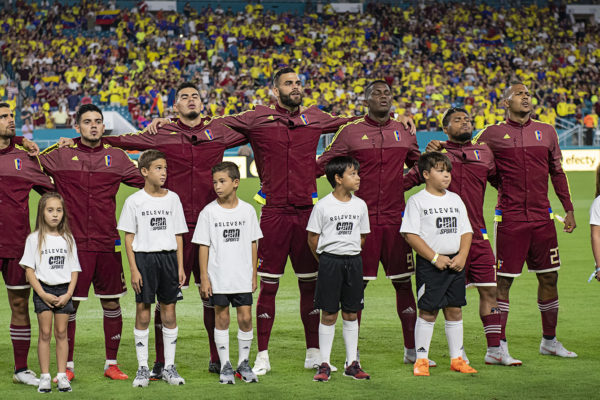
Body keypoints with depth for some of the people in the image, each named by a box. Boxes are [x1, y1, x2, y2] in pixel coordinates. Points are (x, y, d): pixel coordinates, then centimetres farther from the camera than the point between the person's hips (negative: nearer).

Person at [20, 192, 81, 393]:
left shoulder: (68, 239, 7)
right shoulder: (34, 239, -1)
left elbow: (74, 270, 8)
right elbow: (29, 269, -3)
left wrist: (68, 294, -5)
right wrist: (43, 294, -11)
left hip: (63, 290, 2)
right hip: (43, 289, -2)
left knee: (61, 333, 3)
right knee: (45, 333, -2)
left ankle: (62, 376, 6)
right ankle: (44, 377, 1)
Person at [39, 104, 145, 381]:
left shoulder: (116, 157, 8)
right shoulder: (60, 156, 3)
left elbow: (144, 182, 15)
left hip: (107, 243, 2)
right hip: (73, 243, -2)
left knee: (111, 302, 6)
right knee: (69, 303, 0)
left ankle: (111, 364, 17)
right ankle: (67, 366, 11)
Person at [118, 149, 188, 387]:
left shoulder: (172, 198, 8)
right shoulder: (134, 201, 0)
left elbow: (178, 235, 10)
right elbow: (129, 238, 0)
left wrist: (180, 267, 5)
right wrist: (134, 269, -7)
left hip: (168, 256, 2)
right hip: (144, 256, -2)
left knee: (169, 312, 4)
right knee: (143, 312, 0)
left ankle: (169, 366, 12)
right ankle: (142, 368, 8)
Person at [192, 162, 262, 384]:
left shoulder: (247, 210, 2)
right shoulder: (209, 212, -3)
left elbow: (253, 243, 8)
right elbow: (203, 246, -2)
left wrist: (254, 274, 7)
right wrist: (204, 278, -5)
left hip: (242, 277, 1)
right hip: (218, 278, -1)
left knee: (245, 318, 0)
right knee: (222, 318, 4)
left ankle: (243, 364, 15)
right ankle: (225, 366, 13)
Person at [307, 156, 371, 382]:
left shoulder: (360, 205, 5)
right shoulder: (323, 206, -7)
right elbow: (312, 237, -2)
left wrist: (351, 255, 9)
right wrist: (324, 260, 3)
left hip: (353, 261, 4)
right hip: (329, 261, -4)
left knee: (351, 314, 8)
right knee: (328, 314, 0)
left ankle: (352, 363, 15)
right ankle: (324, 365, 6)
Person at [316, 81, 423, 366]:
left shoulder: (403, 132, 11)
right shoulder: (350, 132, 0)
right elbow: (323, 165, 2)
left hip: (395, 218, 3)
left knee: (403, 283, 6)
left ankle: (412, 349, 16)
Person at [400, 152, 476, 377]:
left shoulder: (455, 200, 13)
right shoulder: (417, 201, -4)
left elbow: (466, 232, 13)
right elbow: (410, 234, -11)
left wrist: (462, 256, -4)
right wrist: (435, 258, -15)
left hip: (455, 263, 5)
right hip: (429, 265, -5)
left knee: (454, 310, 8)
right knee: (428, 311, -4)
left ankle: (457, 358, 16)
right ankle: (421, 360, 4)